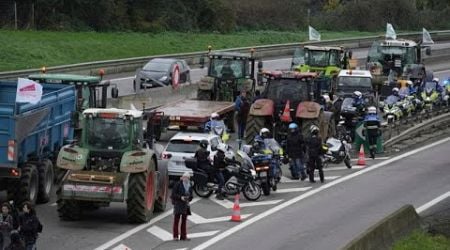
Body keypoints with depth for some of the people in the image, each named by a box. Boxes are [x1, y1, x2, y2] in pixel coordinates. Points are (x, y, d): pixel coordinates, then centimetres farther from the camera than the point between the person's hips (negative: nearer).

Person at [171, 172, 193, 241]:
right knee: (176, 220, -2)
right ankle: (175, 236, 0)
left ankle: (183, 236, 13)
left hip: (185, 204, 6)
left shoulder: (189, 186, 9)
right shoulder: (178, 184, -9)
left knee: (184, 220, 8)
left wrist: (189, 198, -6)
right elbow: (173, 194, -10)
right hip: (178, 204, -6)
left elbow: (191, 195, 16)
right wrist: (180, 197, -21)